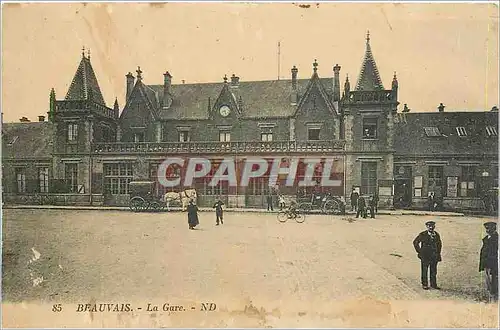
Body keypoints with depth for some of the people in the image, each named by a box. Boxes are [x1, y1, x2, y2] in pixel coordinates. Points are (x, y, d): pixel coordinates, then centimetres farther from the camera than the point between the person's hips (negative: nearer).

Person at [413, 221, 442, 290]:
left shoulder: (437, 235, 5)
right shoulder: (422, 235, -8)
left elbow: (439, 244, 21)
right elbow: (415, 242, -2)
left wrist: (438, 253, 13)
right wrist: (419, 251, -4)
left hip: (434, 256, 4)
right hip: (425, 256, -4)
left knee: (434, 271, 10)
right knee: (424, 271, 3)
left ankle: (433, 284, 22)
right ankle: (424, 285, 13)